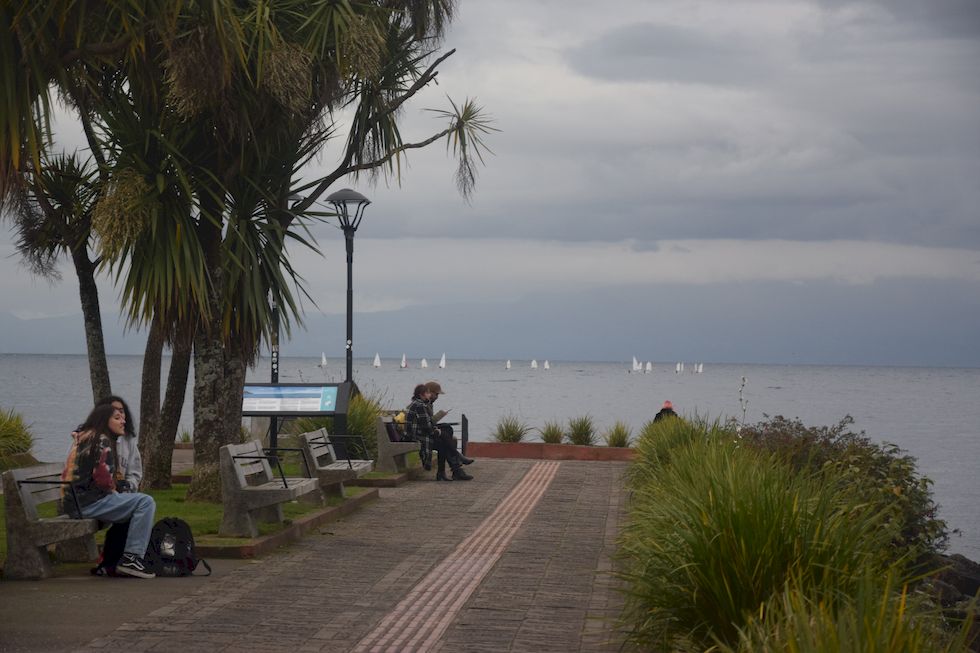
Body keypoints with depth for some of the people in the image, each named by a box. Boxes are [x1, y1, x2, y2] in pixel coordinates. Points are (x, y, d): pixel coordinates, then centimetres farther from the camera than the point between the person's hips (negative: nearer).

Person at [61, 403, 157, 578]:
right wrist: (113, 491, 2)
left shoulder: (83, 437, 21)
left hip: (73, 501, 10)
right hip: (87, 502, -10)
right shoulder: (102, 441, -10)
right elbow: (103, 478, -19)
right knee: (145, 502, -15)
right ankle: (130, 558, -17)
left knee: (134, 504, 26)